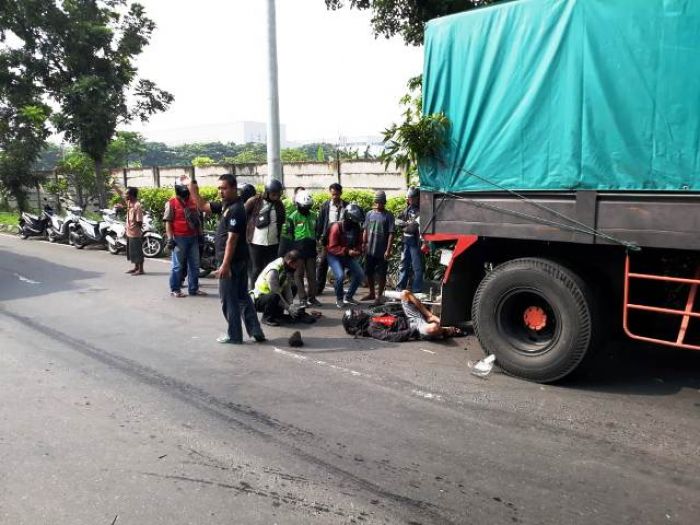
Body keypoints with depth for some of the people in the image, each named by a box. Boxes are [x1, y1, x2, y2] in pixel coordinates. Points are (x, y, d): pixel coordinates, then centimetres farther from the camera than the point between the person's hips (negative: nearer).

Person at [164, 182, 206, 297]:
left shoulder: (193, 201, 11)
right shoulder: (172, 203, -5)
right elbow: (168, 222, -8)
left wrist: (200, 235, 15)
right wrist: (170, 238, -15)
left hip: (193, 238, 6)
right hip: (179, 238, -6)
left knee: (194, 265, 9)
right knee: (178, 265, 1)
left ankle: (194, 288, 18)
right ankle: (175, 289, 9)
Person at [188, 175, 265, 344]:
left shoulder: (236, 209, -19)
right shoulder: (226, 205, 11)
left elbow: (232, 239, -23)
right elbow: (204, 206, 20)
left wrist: (225, 265, -25)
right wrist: (193, 189, 8)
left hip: (232, 261, -10)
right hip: (239, 260, 10)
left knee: (228, 299, 1)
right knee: (242, 297, 13)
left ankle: (234, 335, 11)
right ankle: (256, 331, 16)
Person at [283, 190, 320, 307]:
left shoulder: (313, 215, 10)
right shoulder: (293, 217, -6)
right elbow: (287, 235, -5)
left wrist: (316, 243, 18)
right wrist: (290, 251, -7)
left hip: (311, 248, 5)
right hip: (298, 248, -5)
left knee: (312, 274, 7)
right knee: (299, 275, 1)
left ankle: (312, 297, 16)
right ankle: (302, 299, 4)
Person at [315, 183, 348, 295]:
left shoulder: (346, 206, 1)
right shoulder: (325, 206, 2)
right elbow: (320, 222, 5)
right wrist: (318, 237, 0)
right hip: (328, 238, 0)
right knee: (322, 263, 1)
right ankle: (318, 288, 8)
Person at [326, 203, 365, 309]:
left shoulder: (357, 228, -5)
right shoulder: (336, 227, -21)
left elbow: (359, 243, 9)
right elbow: (332, 247, -22)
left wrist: (358, 251, -13)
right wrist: (347, 251, -30)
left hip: (349, 256, 6)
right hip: (334, 256, -6)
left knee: (360, 274, -5)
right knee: (340, 275, -25)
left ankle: (348, 297, 13)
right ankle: (339, 298, 2)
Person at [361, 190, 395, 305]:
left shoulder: (388, 216, -6)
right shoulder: (370, 214, 6)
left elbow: (391, 234, -9)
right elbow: (366, 230, 12)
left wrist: (388, 250, -15)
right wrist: (364, 244, 7)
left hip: (382, 251, -5)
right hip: (370, 250, 5)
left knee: (381, 274, 3)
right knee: (369, 273, 14)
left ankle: (379, 296, 15)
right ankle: (371, 293, 31)